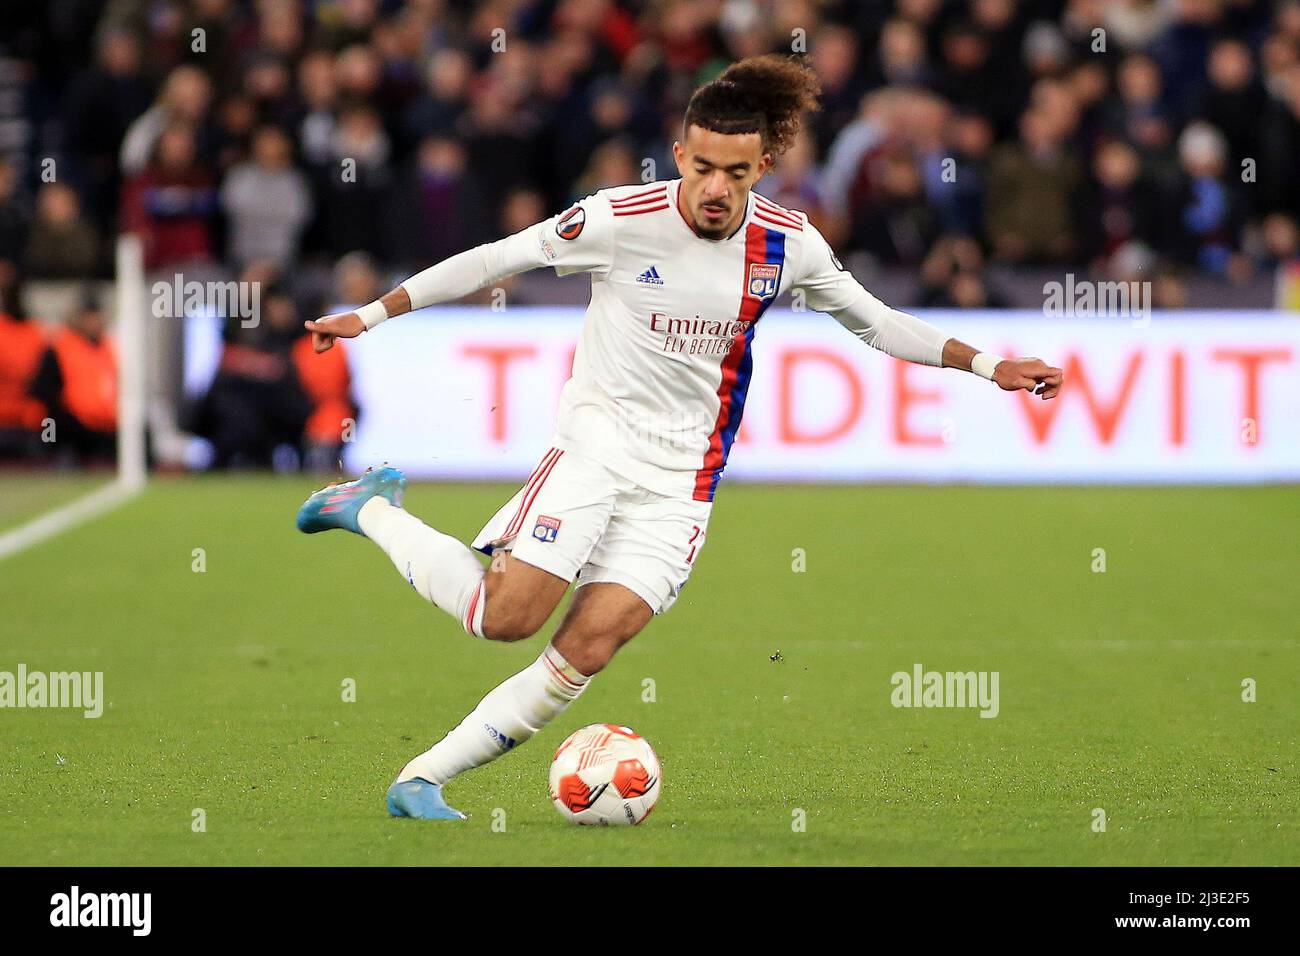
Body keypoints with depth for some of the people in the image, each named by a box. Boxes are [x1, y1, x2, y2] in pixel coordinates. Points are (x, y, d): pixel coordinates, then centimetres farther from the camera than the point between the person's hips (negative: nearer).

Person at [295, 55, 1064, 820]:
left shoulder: (789, 244, -3)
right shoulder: (623, 218, -14)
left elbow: (876, 322, 13)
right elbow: (496, 260, -4)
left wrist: (988, 366, 7)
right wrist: (371, 315, -1)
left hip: (681, 477, 3)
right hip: (596, 441, -3)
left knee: (590, 646, -13)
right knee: (506, 617, -16)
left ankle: (424, 779, -4)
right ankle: (374, 512, 11)